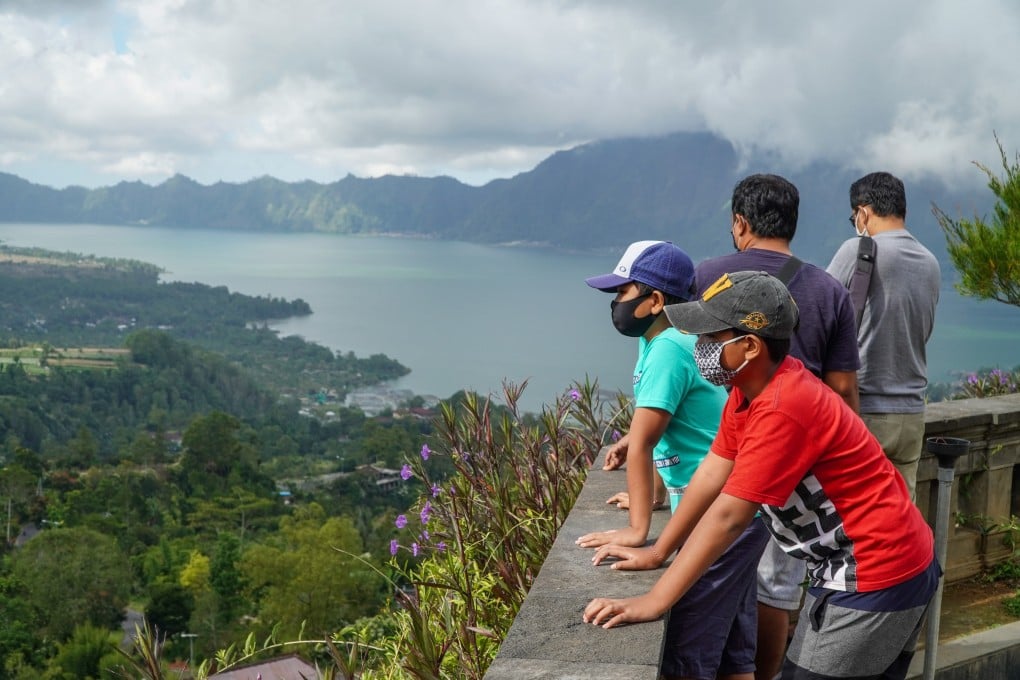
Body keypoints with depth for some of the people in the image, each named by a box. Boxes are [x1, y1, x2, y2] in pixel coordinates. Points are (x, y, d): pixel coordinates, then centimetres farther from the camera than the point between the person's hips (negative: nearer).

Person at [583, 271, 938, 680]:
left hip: (875, 577, -9)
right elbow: (711, 476, 5)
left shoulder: (782, 410, -29)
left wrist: (653, 601, -23)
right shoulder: (750, 386, 1)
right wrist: (656, 553, 7)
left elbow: (727, 516, -28)